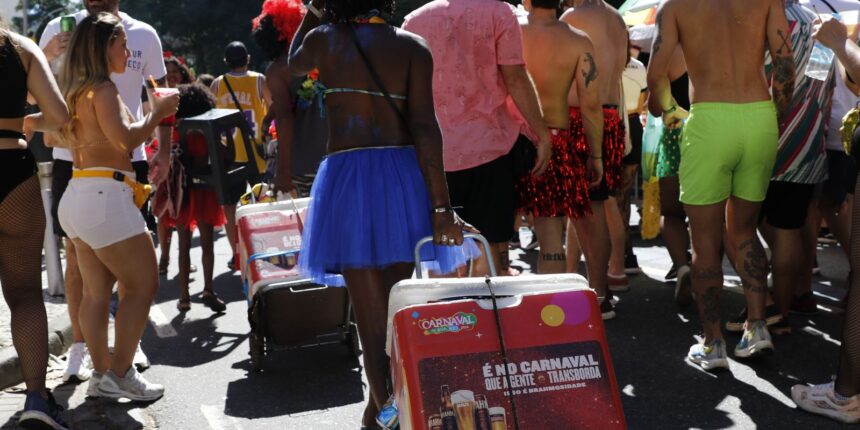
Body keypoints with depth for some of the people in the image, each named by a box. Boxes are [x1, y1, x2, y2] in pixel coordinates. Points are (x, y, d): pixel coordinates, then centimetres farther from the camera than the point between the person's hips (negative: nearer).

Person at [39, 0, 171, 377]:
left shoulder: (144, 35, 1)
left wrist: (164, 151, -1)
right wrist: (48, 55, -16)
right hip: (72, 159, 0)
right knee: (75, 254, 4)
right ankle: (78, 347, 14)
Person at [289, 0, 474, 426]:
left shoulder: (322, 39, 4)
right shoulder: (412, 47, 2)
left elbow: (295, 65, 28)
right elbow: (424, 127, -8)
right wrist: (440, 204, -8)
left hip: (348, 178, -1)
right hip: (404, 176, 1)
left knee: (372, 311, 4)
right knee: (399, 304, 17)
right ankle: (385, 400, 28)